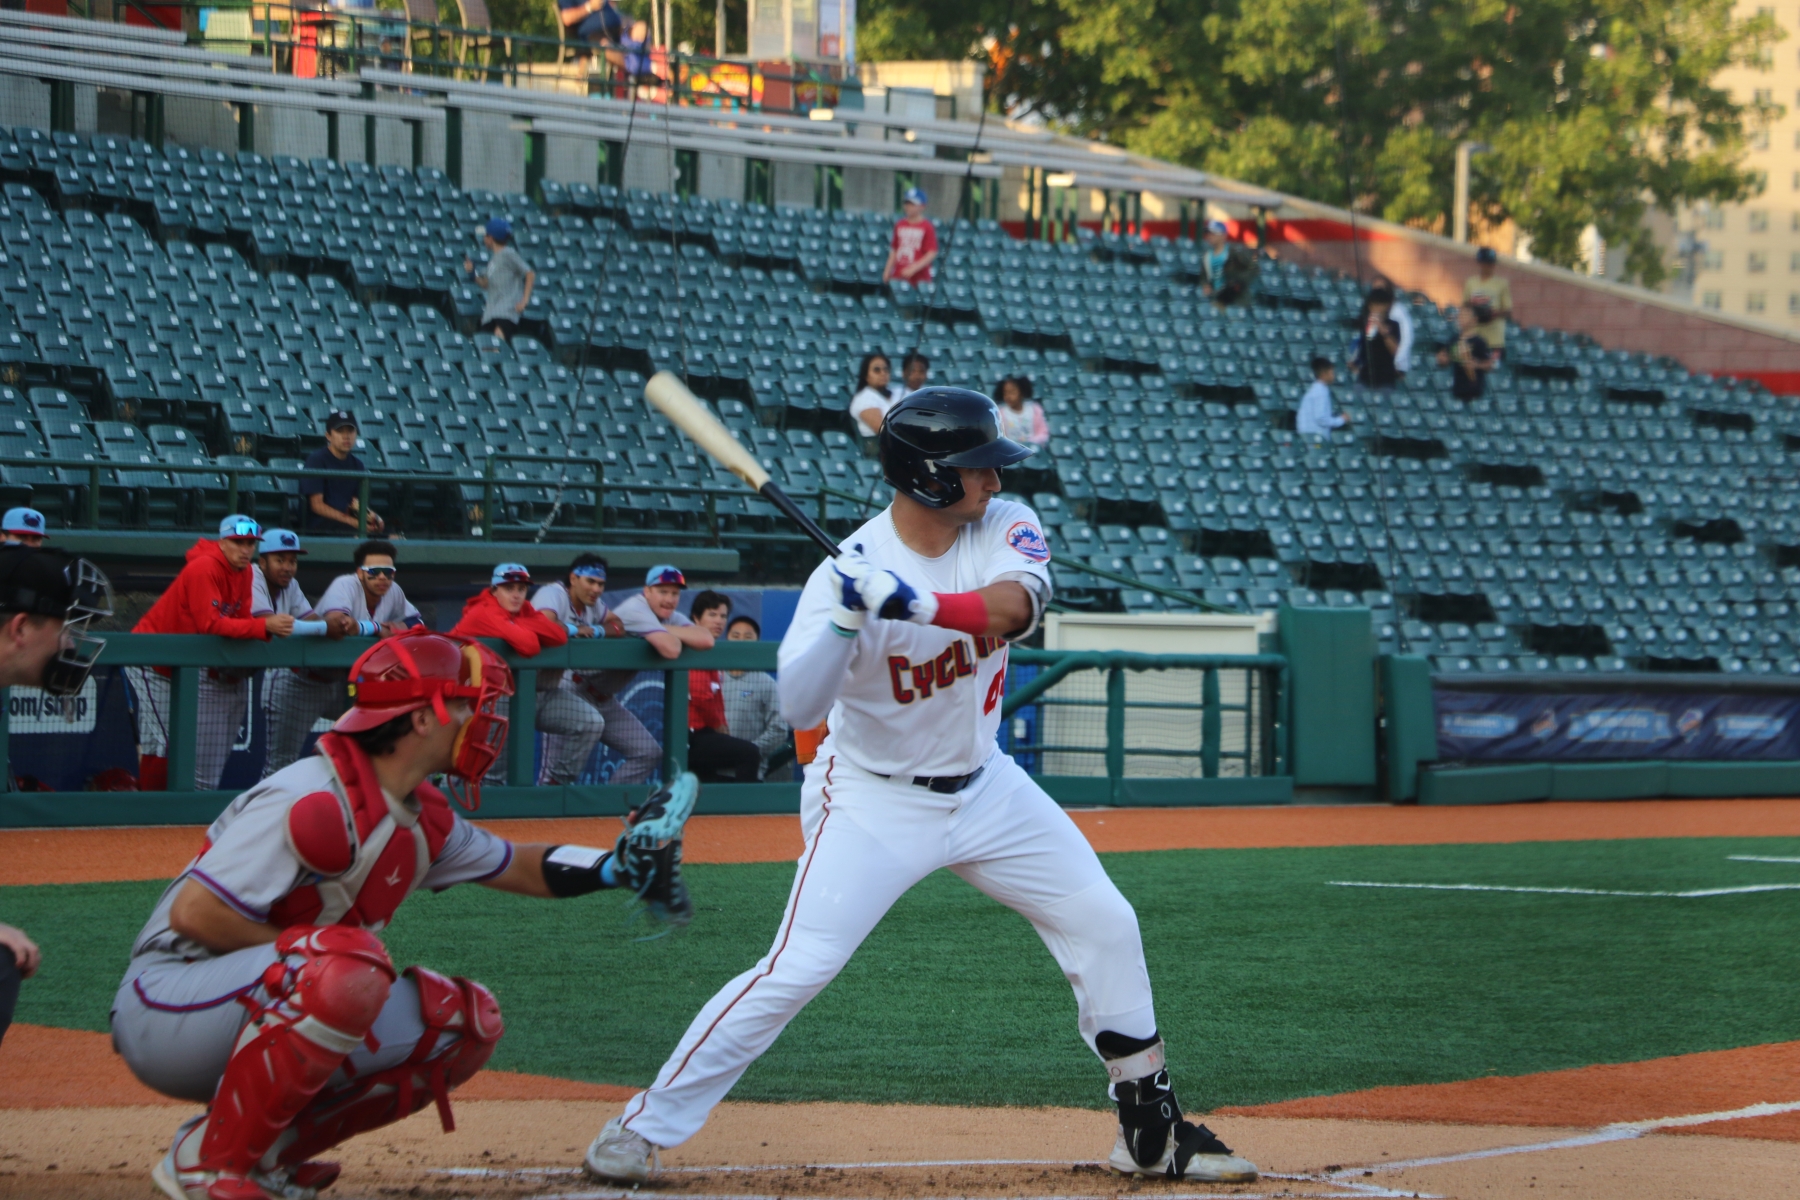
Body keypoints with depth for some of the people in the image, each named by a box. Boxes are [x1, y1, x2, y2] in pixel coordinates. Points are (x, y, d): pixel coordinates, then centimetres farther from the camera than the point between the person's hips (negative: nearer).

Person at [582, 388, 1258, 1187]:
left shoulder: (1002, 527, -9)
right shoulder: (848, 572, -21)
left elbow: (1015, 605, -31)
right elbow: (797, 710, -28)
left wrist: (918, 604, -45)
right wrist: (847, 620, -42)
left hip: (983, 785, 5)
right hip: (875, 801, -5)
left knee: (1105, 926, 4)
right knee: (797, 968, -16)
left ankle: (1151, 1131, 17)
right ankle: (644, 1127, -7)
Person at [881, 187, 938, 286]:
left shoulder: (927, 227, -6)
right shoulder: (900, 225, 11)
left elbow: (932, 254, -11)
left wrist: (913, 268, -18)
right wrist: (887, 270, 10)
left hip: (919, 278, -5)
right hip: (898, 276, 5)